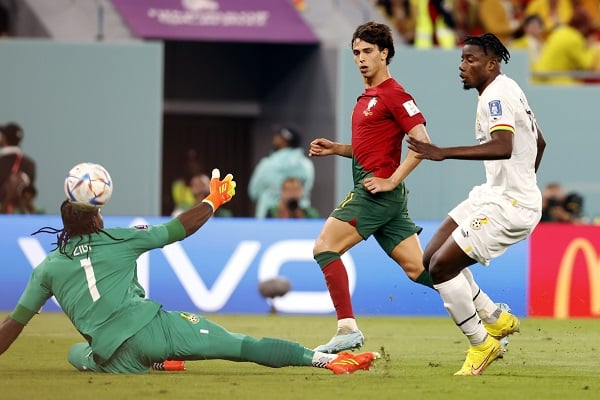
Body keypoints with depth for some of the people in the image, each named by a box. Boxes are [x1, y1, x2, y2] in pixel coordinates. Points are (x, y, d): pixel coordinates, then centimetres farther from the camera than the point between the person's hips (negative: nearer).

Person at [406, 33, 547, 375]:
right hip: (493, 194, 10)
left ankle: (482, 344, 2)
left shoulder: (497, 95, -18)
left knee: (441, 267, -12)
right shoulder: (509, 90, 14)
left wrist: (443, 153, -41)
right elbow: (539, 142, 28)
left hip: (508, 206, -10)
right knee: (433, 259, 9)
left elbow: (503, 147, -37)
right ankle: (496, 320, 19)